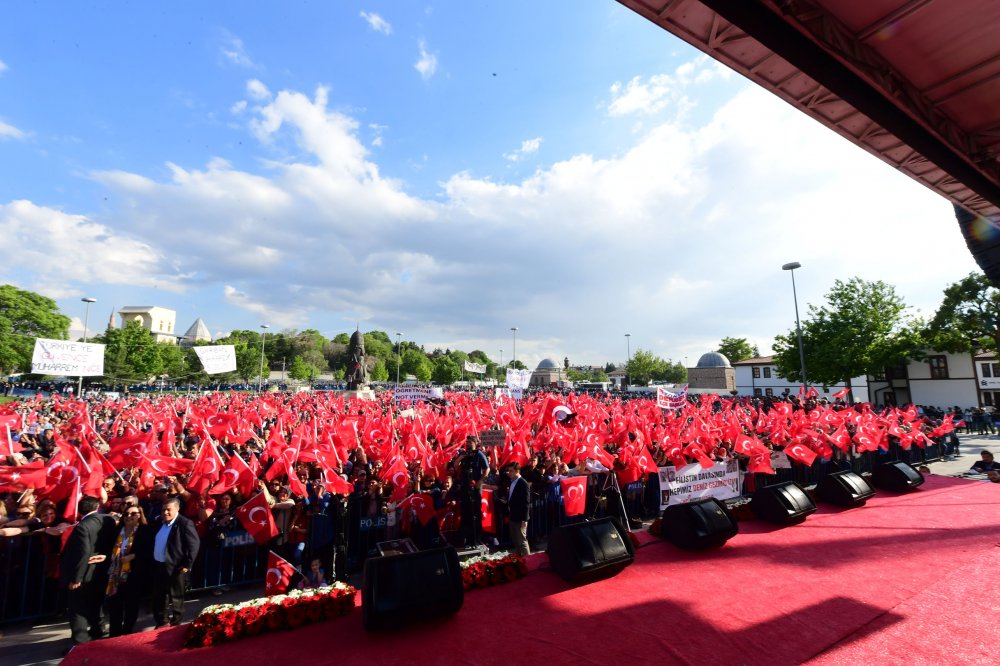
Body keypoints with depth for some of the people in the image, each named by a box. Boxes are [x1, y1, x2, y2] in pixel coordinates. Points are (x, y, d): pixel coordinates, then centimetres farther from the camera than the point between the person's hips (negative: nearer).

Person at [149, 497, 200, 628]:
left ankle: (175, 625, 25)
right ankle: (161, 624, 36)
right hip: (158, 566, 7)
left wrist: (187, 565, -19)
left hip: (175, 568, -7)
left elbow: (194, 544, -20)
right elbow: (151, 541, 17)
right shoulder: (158, 522, 4)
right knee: (158, 598, 19)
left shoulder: (185, 523, -19)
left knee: (175, 599, 8)